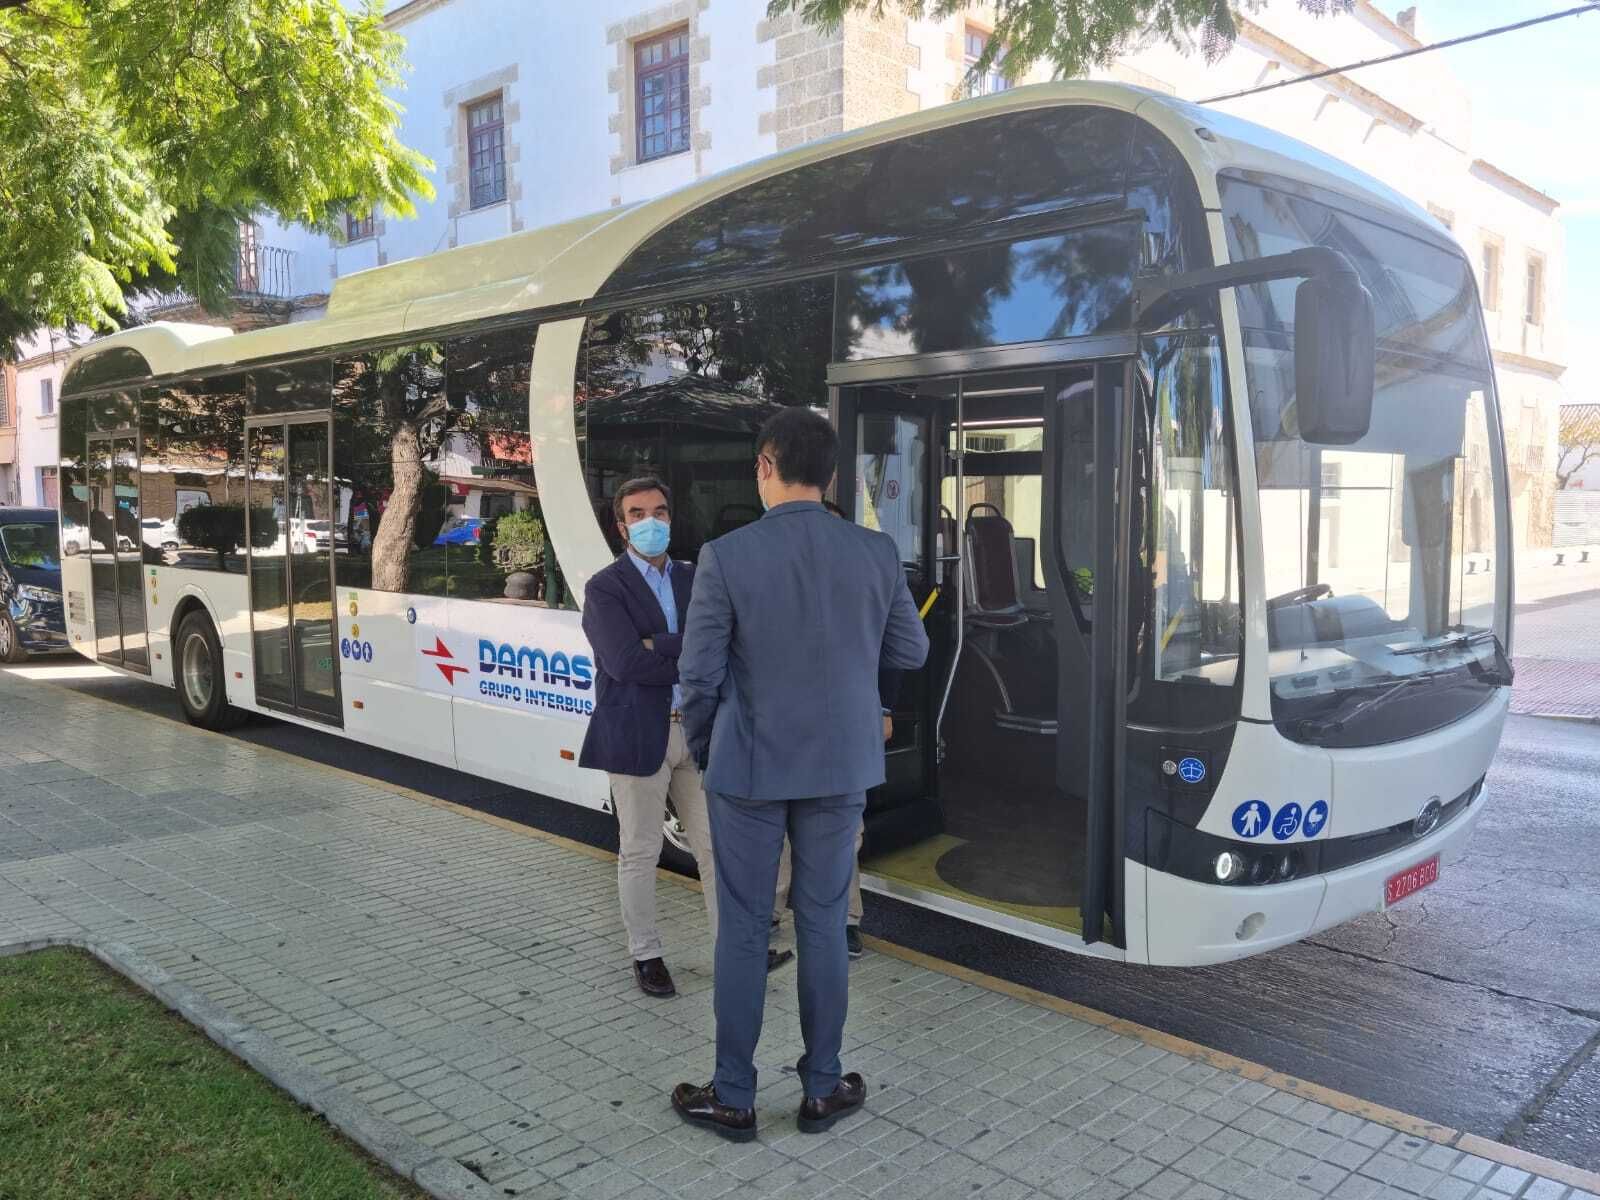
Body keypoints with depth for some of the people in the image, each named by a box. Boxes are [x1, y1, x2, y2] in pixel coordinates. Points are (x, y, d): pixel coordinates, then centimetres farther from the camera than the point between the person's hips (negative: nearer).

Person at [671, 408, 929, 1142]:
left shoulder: (726, 557, -15)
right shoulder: (876, 554, -6)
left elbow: (699, 674, -11)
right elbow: (910, 653, 5)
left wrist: (701, 748, 7)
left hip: (750, 765, -2)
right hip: (840, 764, 3)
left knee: (742, 929, 10)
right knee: (822, 923, 14)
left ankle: (734, 1097, 21)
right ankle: (822, 1088, 25)